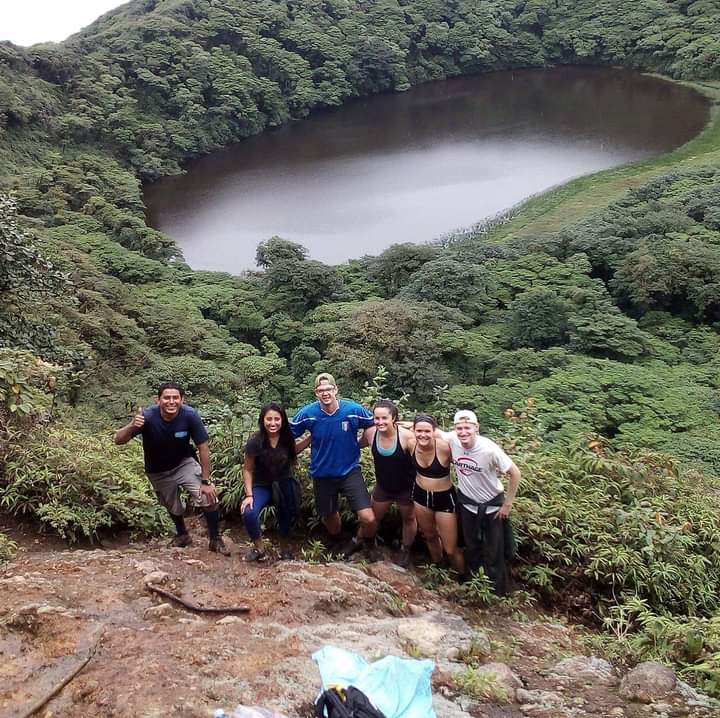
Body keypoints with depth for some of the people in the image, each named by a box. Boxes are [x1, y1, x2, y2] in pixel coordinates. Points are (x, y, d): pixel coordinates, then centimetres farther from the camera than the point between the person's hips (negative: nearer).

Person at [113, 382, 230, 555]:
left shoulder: (190, 415, -30)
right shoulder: (148, 416, -30)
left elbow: (203, 448, -21)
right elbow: (118, 440, -31)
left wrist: (206, 481, -20)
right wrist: (132, 426, -52)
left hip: (184, 463, -1)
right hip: (158, 471, 1)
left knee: (209, 498, -18)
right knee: (173, 507, 20)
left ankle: (216, 540, 4)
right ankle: (182, 535, 50)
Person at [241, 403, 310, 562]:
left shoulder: (287, 437, -11)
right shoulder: (255, 441, -20)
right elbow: (247, 469, -9)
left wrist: (311, 437, 2)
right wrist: (249, 495, -15)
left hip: (285, 482, 2)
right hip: (262, 485, -2)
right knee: (248, 513, -25)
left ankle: (284, 545, 18)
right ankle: (259, 548, -1)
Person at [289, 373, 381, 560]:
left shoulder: (353, 410, -16)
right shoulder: (307, 413, -14)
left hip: (350, 471, -2)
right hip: (322, 474, 2)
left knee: (368, 518, -14)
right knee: (329, 516, 20)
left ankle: (369, 543, 20)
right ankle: (337, 544, 52)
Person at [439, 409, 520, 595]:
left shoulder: (489, 449, -32)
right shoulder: (452, 440, -22)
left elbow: (515, 473, -21)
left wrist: (507, 505, -15)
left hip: (492, 505, -4)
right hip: (467, 503, 4)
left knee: (494, 554, 7)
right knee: (471, 548, 22)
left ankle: (499, 594, 26)